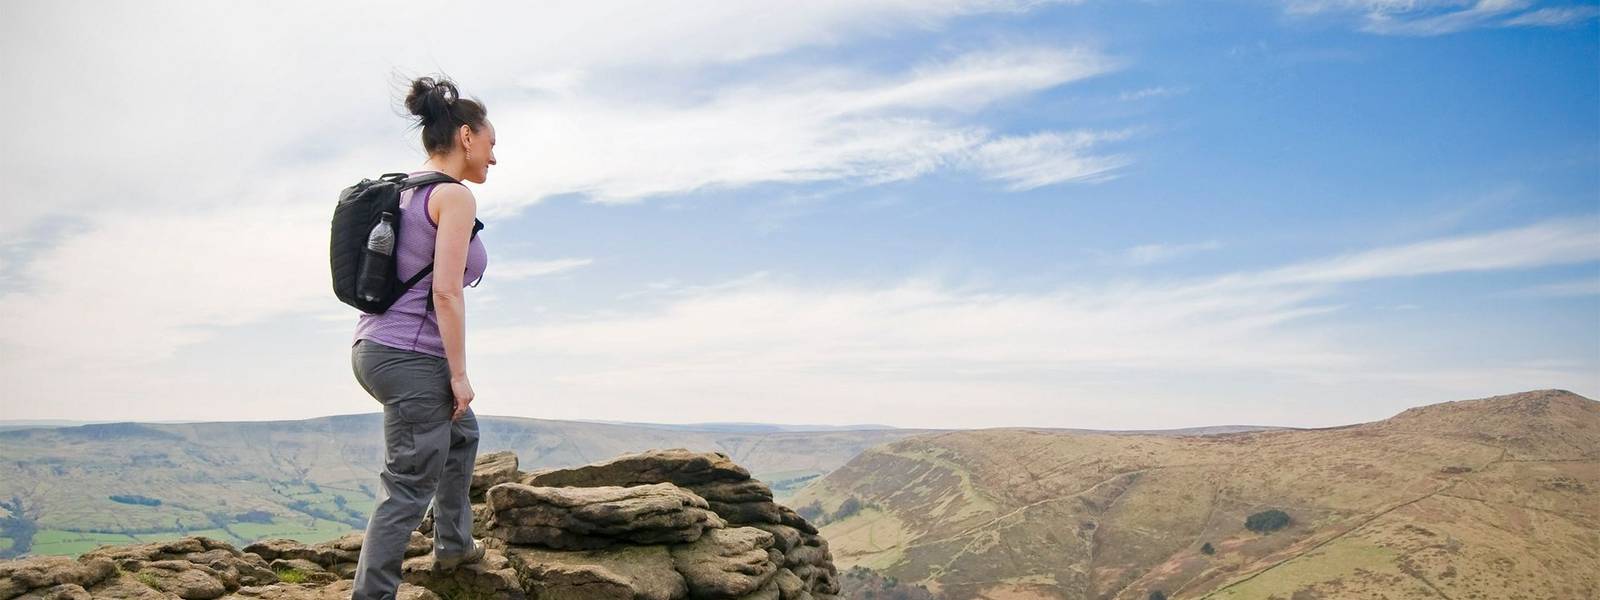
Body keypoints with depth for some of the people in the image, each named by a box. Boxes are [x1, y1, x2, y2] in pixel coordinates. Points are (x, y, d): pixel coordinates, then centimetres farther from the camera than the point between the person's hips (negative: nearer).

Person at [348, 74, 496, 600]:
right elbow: (446, 291, -19)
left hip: (376, 347, 10)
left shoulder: (404, 194, 14)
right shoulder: (455, 197, -12)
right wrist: (460, 373, -15)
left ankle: (453, 544, 42)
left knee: (462, 433, 30)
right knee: (407, 492, -3)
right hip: (410, 356, -10)